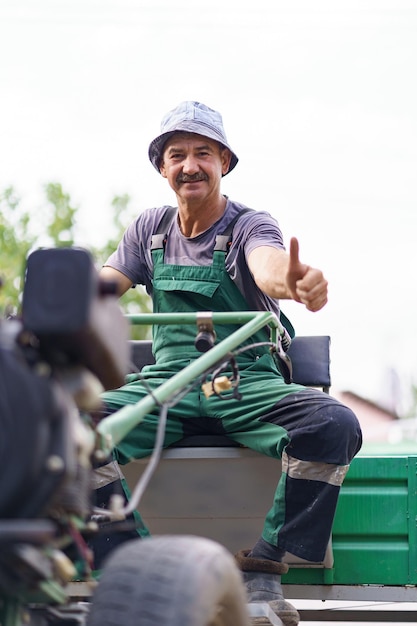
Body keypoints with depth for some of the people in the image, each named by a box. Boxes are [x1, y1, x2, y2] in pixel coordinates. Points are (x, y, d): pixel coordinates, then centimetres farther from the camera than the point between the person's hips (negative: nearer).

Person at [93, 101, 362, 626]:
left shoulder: (250, 225, 0)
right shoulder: (149, 229, 13)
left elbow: (267, 264, -24)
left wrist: (291, 281, -50)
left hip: (249, 385, -2)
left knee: (334, 424, -32)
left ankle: (260, 569, -19)